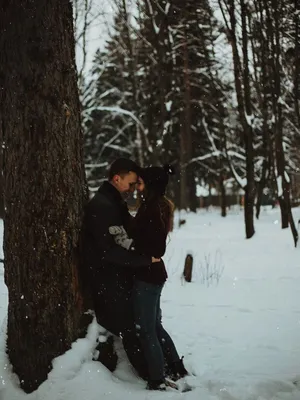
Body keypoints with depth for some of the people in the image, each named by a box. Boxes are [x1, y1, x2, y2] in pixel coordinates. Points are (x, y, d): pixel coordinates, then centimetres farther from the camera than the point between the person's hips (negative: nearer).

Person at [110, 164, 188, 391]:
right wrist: (123, 233, -3)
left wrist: (128, 243, -21)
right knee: (155, 325, 20)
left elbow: (156, 249, -25)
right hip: (152, 273, 10)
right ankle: (177, 370, 29)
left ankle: (157, 382, 7)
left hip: (147, 275, -10)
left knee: (145, 330, 0)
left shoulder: (152, 209, -20)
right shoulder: (157, 206, 10)